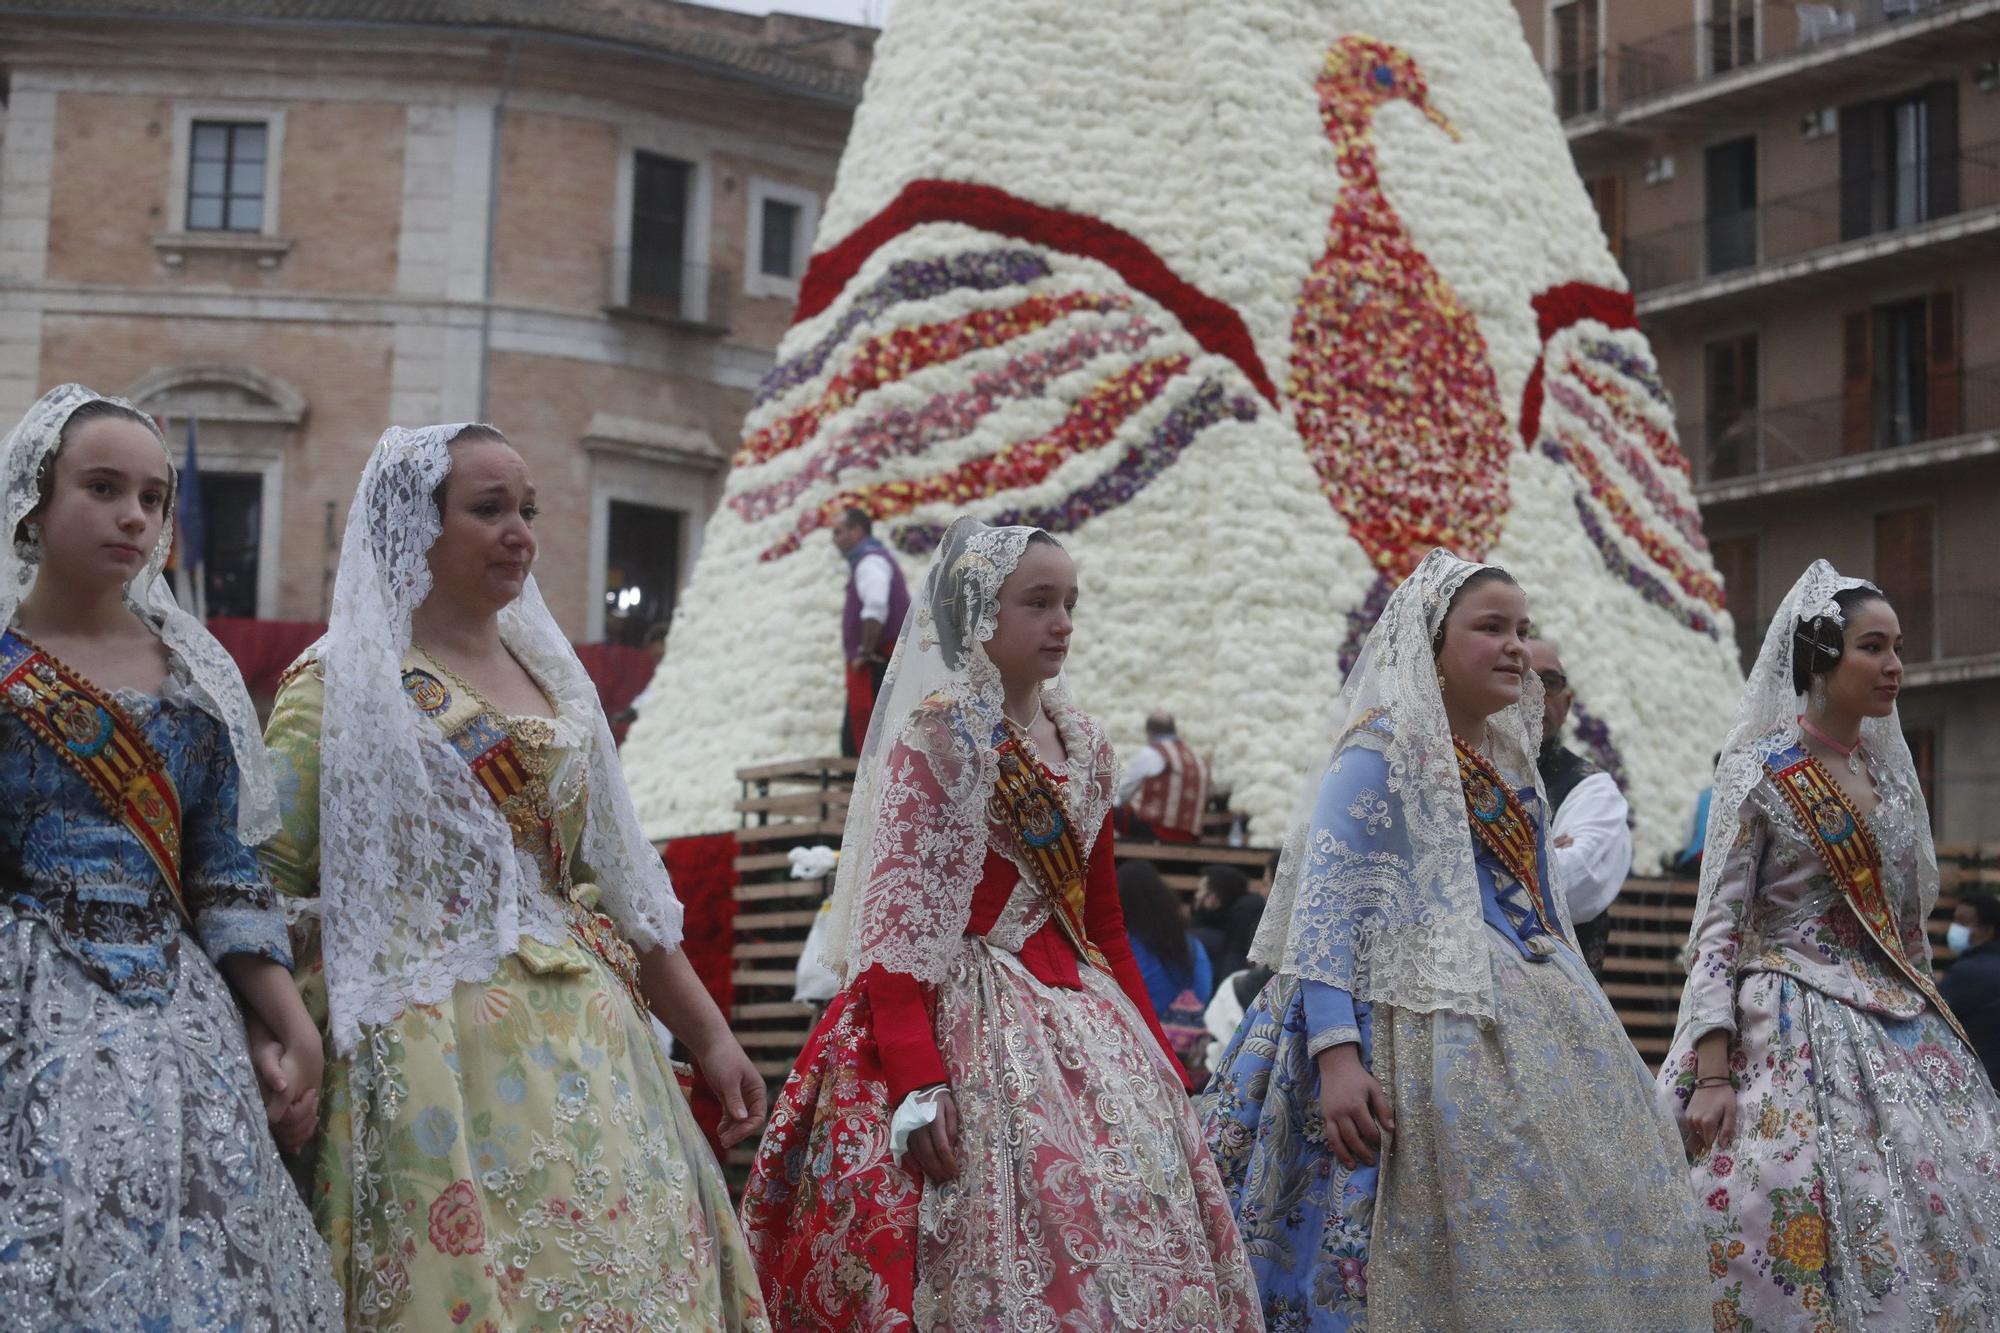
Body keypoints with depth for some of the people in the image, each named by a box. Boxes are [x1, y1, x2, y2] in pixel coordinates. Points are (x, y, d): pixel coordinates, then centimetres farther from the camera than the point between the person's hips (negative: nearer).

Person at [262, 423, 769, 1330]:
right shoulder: (340, 684, -2)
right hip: (434, 1045, -6)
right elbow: (263, 886, -8)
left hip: (584, 1042, 6)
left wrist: (707, 1033, 17)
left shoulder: (549, 676, 17)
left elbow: (613, 883, 20)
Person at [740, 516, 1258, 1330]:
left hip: (1082, 1018, 7)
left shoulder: (1082, 746, 14)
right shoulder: (936, 735, -6)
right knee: (1020, 1249, -11)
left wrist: (1154, 1051, 15)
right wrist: (914, 1081, -23)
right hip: (973, 1017, -7)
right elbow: (896, 919, -14)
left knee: (1139, 1238, 5)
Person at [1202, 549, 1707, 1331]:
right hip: (1435, 1027, -9)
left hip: (1531, 1025, 9)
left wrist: (1584, 1024, 20)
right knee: (1465, 1260, -11)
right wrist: (1336, 1054, -27)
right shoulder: (1380, 754, -7)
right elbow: (1323, 906, -16)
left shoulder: (1510, 761, 18)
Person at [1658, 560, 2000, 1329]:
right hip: (1794, 1029, -6)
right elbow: (1716, 928, -10)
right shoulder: (1758, 772, -7)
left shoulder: (1891, 770, 11)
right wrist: (1711, 1072, -18)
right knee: (1803, 1238, -11)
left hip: (1898, 1030, 6)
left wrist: (1922, 1019, 15)